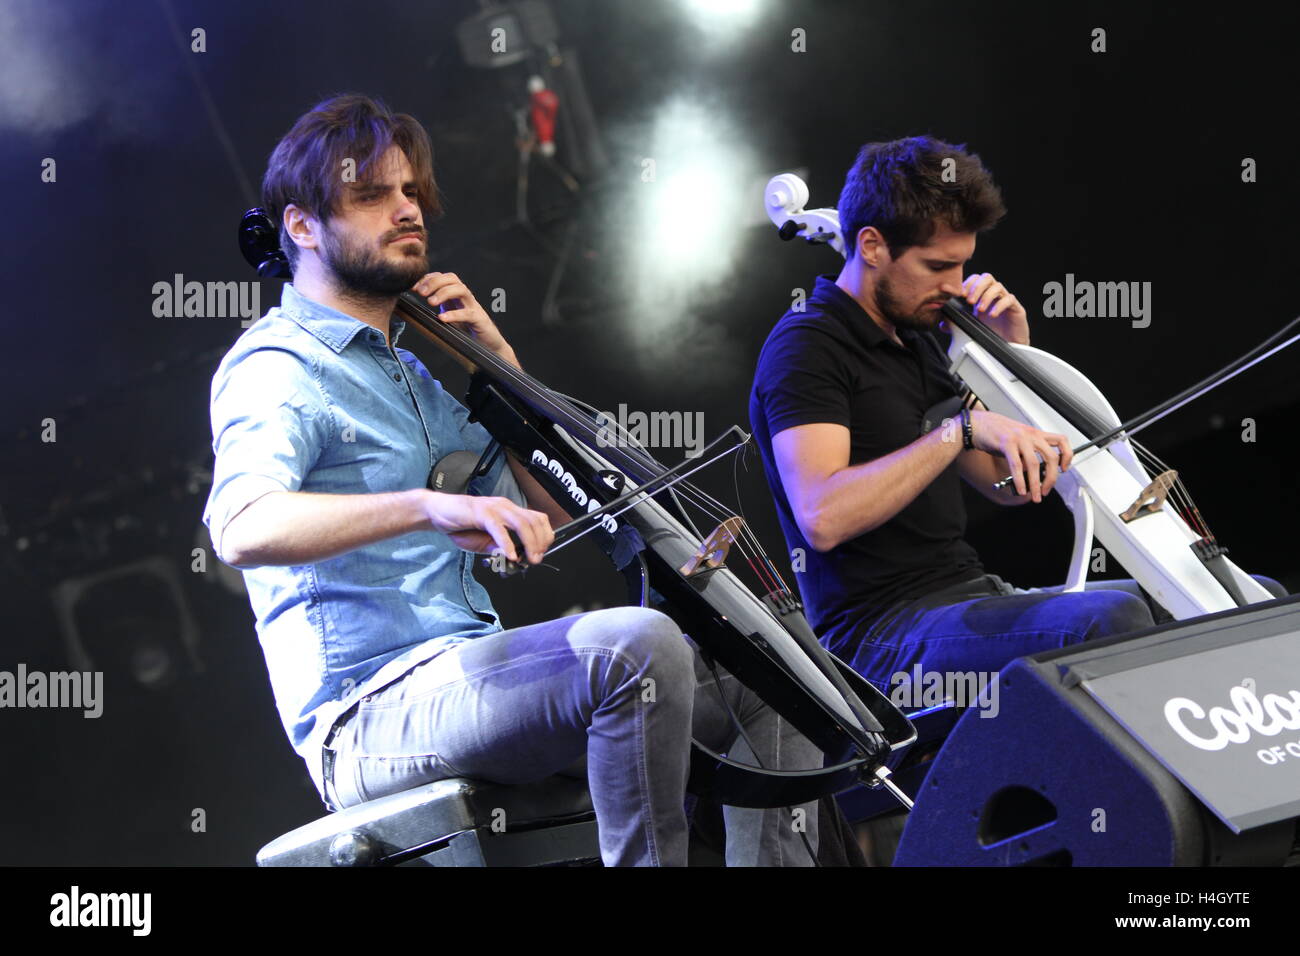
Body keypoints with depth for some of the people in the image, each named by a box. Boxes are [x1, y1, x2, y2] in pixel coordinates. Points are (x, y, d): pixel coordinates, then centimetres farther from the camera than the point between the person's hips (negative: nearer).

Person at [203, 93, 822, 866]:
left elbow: (556, 513, 21)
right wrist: (428, 505, -38)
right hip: (371, 713, -9)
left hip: (474, 677, 9)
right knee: (636, 641, -32)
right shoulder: (277, 368, -5)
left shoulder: (418, 367, 23)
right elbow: (242, 528, -26)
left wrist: (500, 363, 9)